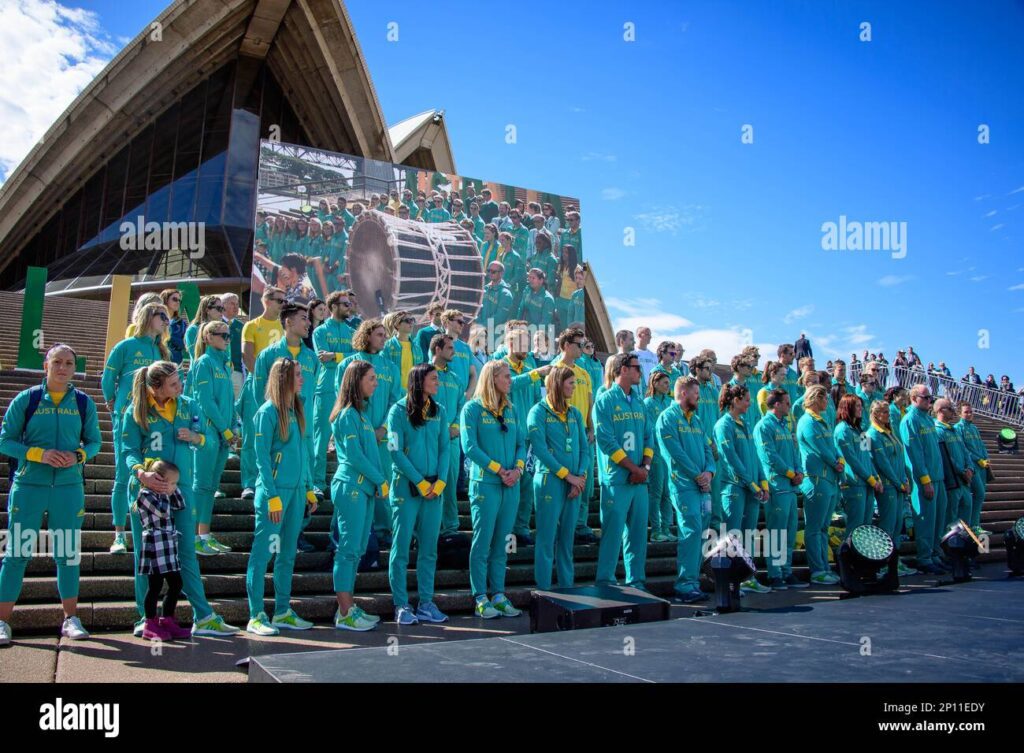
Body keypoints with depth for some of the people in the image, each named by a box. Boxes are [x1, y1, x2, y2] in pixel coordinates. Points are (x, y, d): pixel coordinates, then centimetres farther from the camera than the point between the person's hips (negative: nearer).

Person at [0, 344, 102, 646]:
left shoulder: (84, 403, 5)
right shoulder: (26, 399, 0)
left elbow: (94, 442, 10)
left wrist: (78, 456, -10)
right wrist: (39, 454, -15)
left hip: (69, 487, 2)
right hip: (28, 485, -1)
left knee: (68, 552, 7)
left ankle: (70, 619, 17)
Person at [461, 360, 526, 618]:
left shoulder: (510, 410, 13)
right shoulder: (473, 408, -4)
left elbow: (521, 443, 12)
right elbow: (470, 447, -11)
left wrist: (518, 469, -7)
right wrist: (499, 470, -14)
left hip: (511, 485, 6)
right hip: (485, 483, -5)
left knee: (501, 543, 11)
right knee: (482, 541, -1)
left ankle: (498, 594, 18)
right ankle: (480, 598, 7)